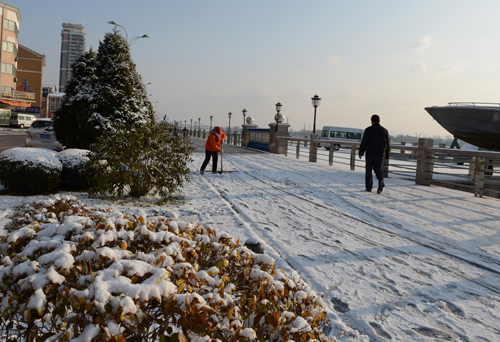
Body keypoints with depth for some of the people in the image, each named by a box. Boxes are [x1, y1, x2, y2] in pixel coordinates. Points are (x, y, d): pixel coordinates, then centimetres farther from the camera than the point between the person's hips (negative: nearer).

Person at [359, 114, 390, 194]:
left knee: (368, 170, 8)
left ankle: (369, 187, 8)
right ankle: (381, 181, -17)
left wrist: (361, 152, 1)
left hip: (370, 153, -3)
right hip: (380, 154, 3)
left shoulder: (368, 130, -4)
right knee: (378, 170, 12)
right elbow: (388, 144, 9)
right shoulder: (384, 130, 6)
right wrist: (387, 154, 17)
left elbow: (364, 142, -7)